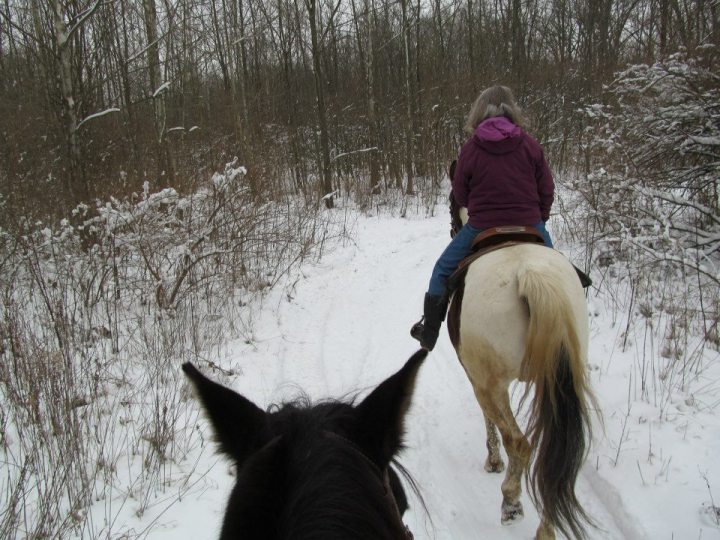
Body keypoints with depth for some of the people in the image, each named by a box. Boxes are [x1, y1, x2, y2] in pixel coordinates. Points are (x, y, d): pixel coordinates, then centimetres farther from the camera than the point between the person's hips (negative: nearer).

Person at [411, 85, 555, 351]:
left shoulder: (470, 148, -6)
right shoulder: (529, 144, -3)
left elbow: (460, 194, 2)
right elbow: (547, 189, 1)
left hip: (481, 227, -1)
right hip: (529, 225, 1)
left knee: (443, 270, 18)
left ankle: (429, 332, 20)